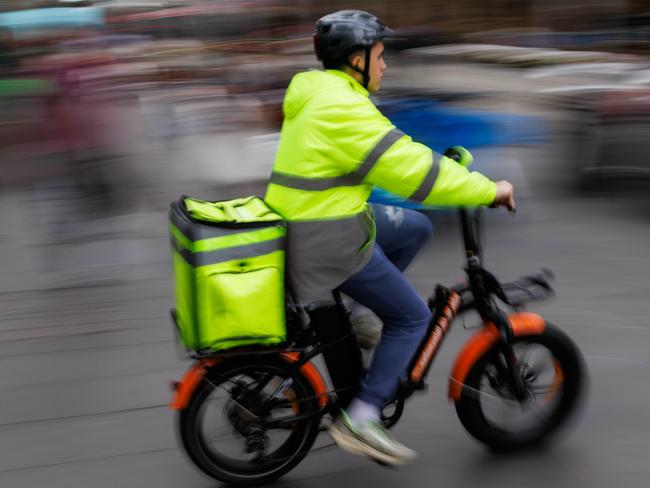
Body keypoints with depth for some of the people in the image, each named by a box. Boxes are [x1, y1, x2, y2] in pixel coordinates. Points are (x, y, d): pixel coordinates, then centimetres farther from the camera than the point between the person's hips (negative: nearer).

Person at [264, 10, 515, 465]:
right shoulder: (343, 108, -19)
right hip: (331, 242, -10)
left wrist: (443, 162, 21)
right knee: (412, 316, 1)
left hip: (305, 225, 10)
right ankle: (361, 419, 3)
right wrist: (490, 190, -12)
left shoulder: (317, 94, 13)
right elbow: (411, 169, -21)